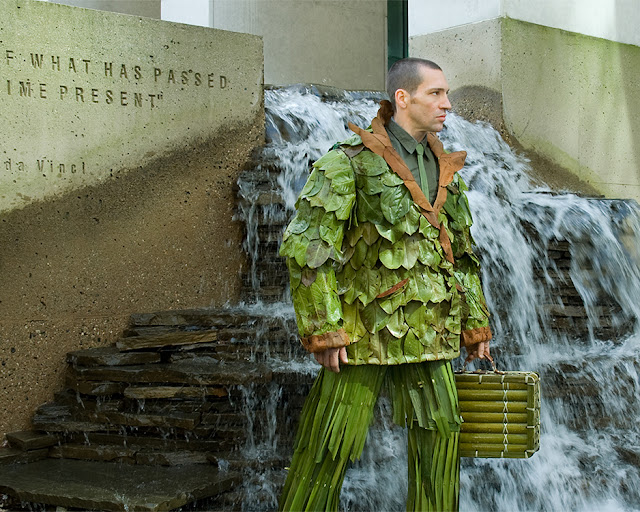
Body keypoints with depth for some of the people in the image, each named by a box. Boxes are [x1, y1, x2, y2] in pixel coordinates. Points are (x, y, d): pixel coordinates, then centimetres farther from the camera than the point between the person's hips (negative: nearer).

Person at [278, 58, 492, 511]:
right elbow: (305, 247, -14)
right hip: (366, 328, -6)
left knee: (440, 438, 11)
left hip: (428, 334, 6)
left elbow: (463, 254, 20)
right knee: (330, 449, 1)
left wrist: (476, 324, 17)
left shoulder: (446, 170, 12)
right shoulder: (351, 161, -9)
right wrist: (324, 331, -16)